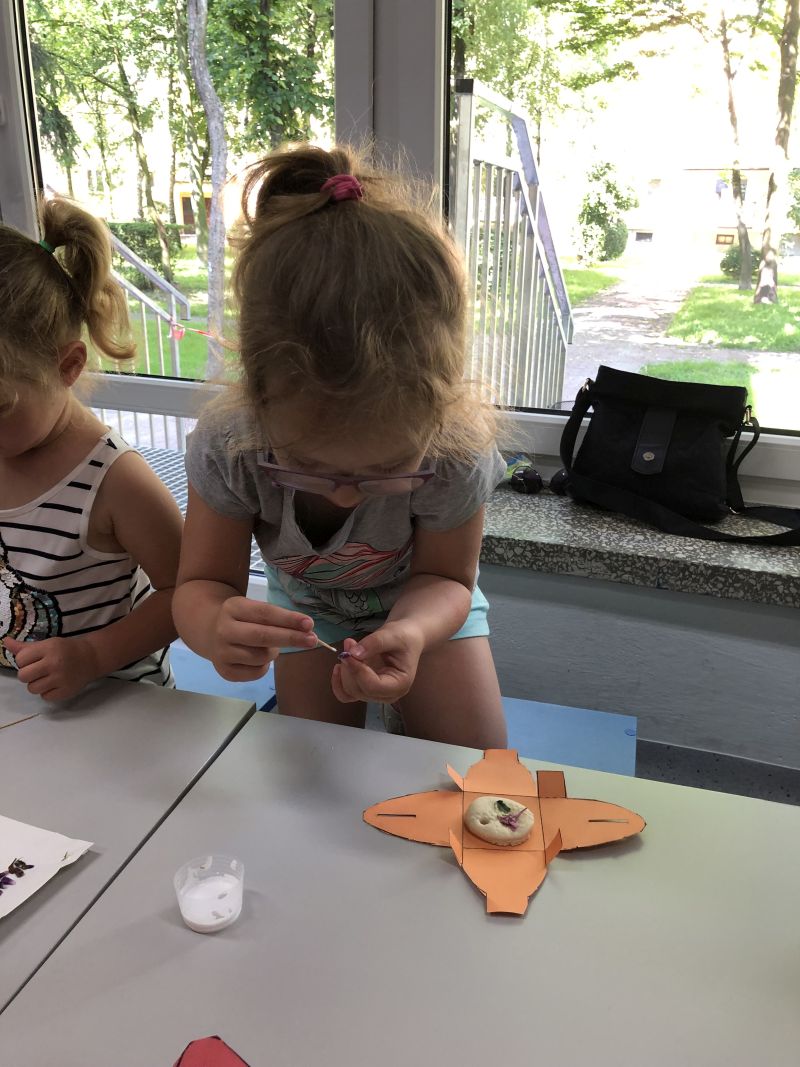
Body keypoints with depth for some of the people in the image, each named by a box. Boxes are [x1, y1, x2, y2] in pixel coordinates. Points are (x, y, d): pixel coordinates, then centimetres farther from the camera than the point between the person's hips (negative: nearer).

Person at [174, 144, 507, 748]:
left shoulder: (458, 455, -36)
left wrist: (411, 630, -44)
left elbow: (444, 578, -19)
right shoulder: (228, 447, -35)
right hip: (306, 608, 1)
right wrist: (214, 626, -50)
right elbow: (202, 582, -24)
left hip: (421, 603, 0)